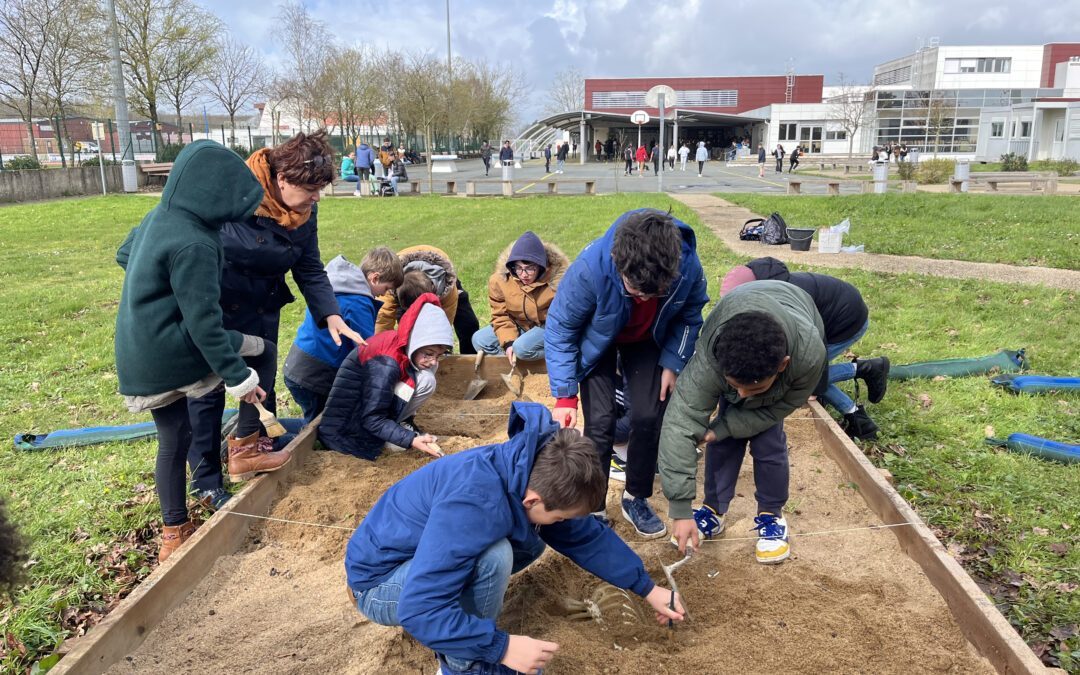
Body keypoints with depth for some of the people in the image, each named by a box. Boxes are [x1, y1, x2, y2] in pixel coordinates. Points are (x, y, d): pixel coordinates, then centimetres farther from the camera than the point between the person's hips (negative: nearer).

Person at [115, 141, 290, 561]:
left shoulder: (157, 218, 5)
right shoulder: (192, 245, -23)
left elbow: (123, 255, 25)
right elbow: (204, 322, -23)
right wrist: (238, 377, -16)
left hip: (138, 359, 9)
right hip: (173, 350, -9)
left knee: (173, 442, 20)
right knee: (264, 354, 8)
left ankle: (174, 534, 32)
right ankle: (243, 450, 10)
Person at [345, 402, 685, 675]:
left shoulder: (531, 475, -12)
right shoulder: (473, 504, -37)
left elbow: (588, 538, 2)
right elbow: (420, 609, -37)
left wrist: (648, 589, 6)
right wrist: (502, 647, -30)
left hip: (426, 557, 8)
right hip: (380, 582, -8)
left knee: (530, 541, -3)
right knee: (494, 557, -30)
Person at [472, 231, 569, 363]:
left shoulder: (557, 278, -25)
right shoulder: (500, 279, -16)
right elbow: (500, 315, -6)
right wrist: (508, 341, -20)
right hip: (520, 326, 5)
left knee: (522, 347, -33)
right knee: (480, 340, -10)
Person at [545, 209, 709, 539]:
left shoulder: (688, 266, -34)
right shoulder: (590, 268, -42)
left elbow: (689, 317, -8)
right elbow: (560, 328, -24)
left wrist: (672, 364, -13)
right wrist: (565, 395, -23)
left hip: (648, 341, 2)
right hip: (597, 340, -2)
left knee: (648, 417, -6)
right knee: (600, 422, -11)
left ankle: (636, 499, 19)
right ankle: (592, 510, 7)